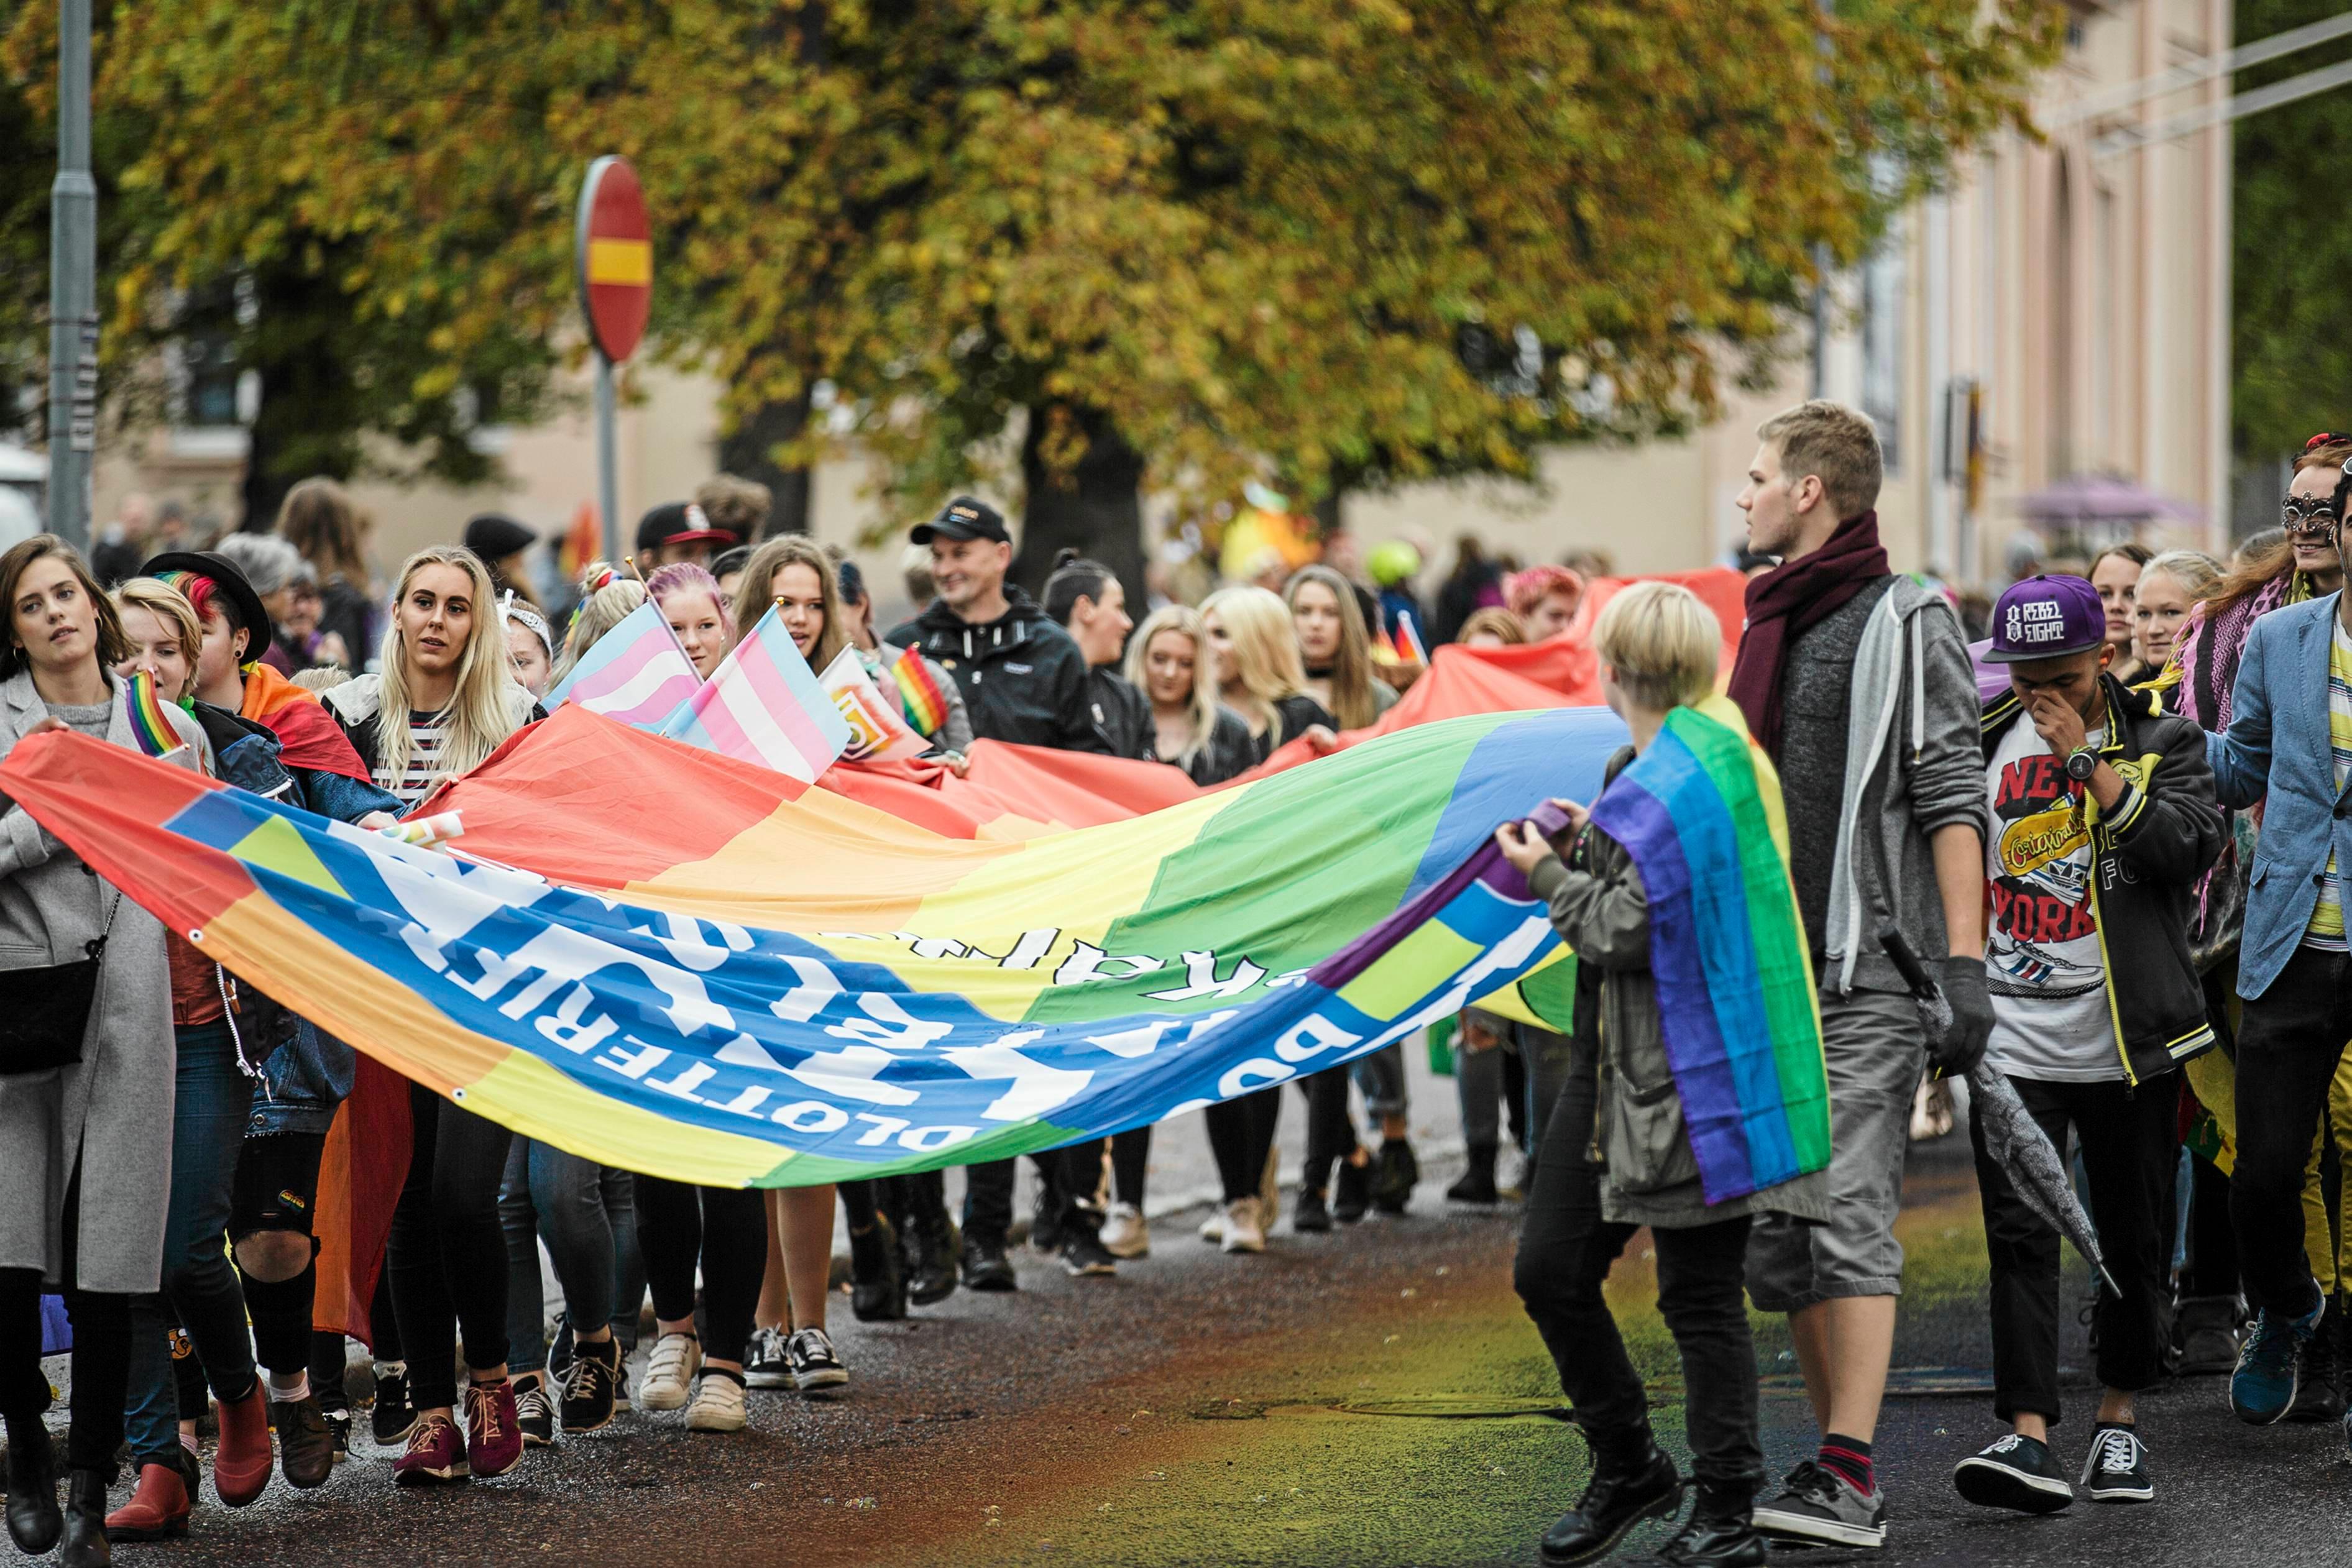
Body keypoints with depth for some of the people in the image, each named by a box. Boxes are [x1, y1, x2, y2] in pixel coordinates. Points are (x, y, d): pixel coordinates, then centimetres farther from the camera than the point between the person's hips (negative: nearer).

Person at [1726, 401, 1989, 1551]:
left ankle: (1851, 1483, -19)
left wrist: (1964, 962, -18)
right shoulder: (1771, 626, 18)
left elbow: (1952, 801, -10)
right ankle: (1836, 1456, 12)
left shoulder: (1903, 623, -5)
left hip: (1872, 978, -8)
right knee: (1774, 1235, 5)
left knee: (1847, 1217, -15)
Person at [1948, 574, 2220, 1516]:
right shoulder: (1985, 740, 6)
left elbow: (2190, 846, -16)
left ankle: (2120, 1420, 24)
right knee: (2019, 1234, -10)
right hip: (2014, 1035, 1)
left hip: (2127, 1038, -1)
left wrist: (2090, 763, -18)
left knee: (2134, 1240, 8)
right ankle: (2029, 1439, -16)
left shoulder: (2163, 738, 1)